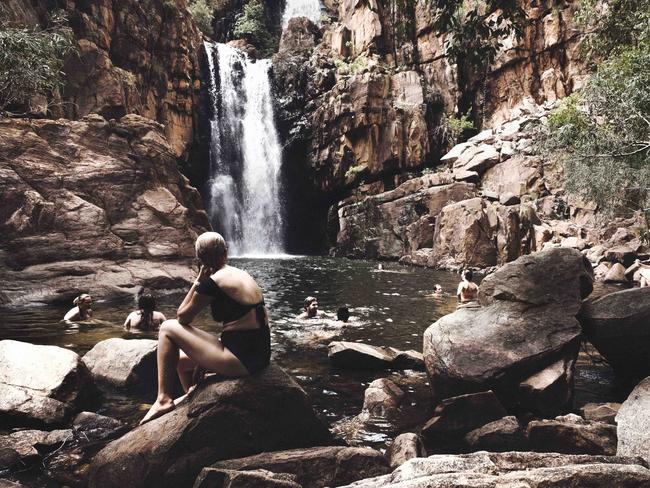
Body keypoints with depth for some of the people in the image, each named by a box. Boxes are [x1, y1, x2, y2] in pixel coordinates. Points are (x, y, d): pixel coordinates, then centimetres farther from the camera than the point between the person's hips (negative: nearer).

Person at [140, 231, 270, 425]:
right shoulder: (243, 275, 12)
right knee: (182, 361, 25)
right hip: (260, 357, 8)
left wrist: (198, 282, 1)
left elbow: (182, 317, -1)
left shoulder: (213, 281, -12)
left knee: (168, 328, 3)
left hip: (240, 361, -8)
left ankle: (163, 399, 4)